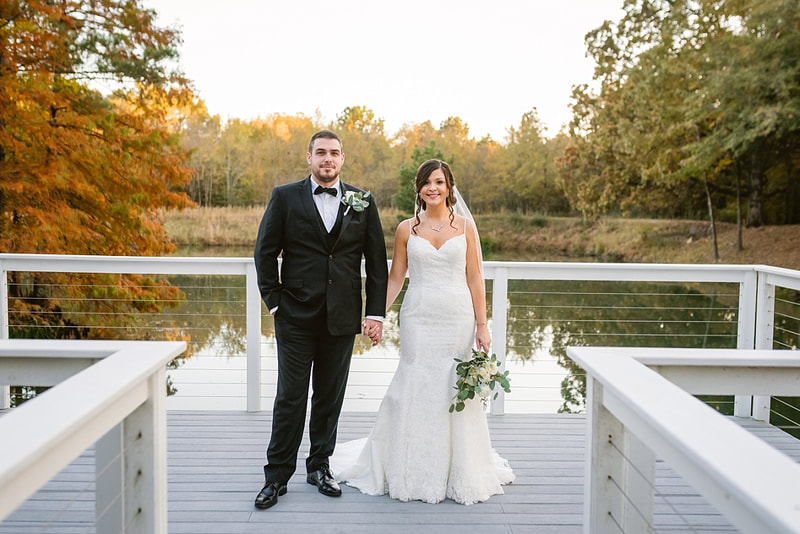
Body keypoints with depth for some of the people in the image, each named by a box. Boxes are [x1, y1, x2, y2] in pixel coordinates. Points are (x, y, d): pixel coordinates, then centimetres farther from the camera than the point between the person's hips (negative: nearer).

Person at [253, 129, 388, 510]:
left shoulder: (363, 202, 5)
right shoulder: (285, 197, 1)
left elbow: (377, 261, 4)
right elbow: (265, 252, 3)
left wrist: (376, 312, -1)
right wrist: (274, 302, -3)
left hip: (342, 319, 2)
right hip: (296, 317, -1)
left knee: (330, 397, 11)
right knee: (290, 397, 3)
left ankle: (320, 466, 27)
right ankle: (277, 475, 16)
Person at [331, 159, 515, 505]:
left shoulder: (465, 226, 5)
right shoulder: (406, 229, 6)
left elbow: (475, 279, 4)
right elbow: (395, 278, 9)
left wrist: (482, 325, 0)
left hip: (458, 318, 0)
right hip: (418, 318, 0)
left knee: (455, 391, 4)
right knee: (414, 389, 1)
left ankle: (460, 473, 22)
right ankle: (414, 473, 19)